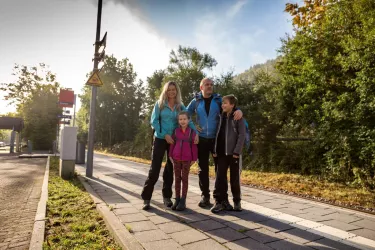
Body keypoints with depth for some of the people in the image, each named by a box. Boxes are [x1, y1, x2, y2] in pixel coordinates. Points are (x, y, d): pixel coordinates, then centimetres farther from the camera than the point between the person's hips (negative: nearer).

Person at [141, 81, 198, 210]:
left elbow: (188, 120, -5)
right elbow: (154, 121, -6)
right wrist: (165, 135, -14)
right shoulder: (159, 104, -1)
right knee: (154, 168, -4)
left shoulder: (180, 106, 5)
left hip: (175, 140, 3)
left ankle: (167, 196, 22)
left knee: (170, 168, 9)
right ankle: (146, 198, 6)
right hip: (160, 139, -2)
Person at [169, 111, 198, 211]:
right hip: (176, 158, 2)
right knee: (177, 178, 9)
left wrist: (194, 158, -2)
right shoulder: (176, 131, 2)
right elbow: (172, 144, 7)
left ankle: (183, 201, 13)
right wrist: (170, 156, 5)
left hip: (187, 159, -2)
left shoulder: (192, 132, -3)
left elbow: (194, 146, -2)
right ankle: (177, 199, 19)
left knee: (185, 178, 5)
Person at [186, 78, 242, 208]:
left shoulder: (219, 99, 2)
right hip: (201, 139, 1)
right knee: (203, 168, 7)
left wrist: (239, 110, -24)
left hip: (217, 139, -1)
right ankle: (205, 196, 19)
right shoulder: (195, 102, 5)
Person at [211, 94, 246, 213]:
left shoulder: (238, 118, -3)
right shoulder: (222, 117, 11)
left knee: (235, 178, 7)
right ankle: (220, 201, 13)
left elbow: (242, 135, -9)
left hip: (234, 153, -4)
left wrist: (237, 151, -16)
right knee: (220, 177, 3)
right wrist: (215, 150, 5)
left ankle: (237, 201, 22)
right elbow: (218, 134, 11)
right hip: (222, 153, 4)